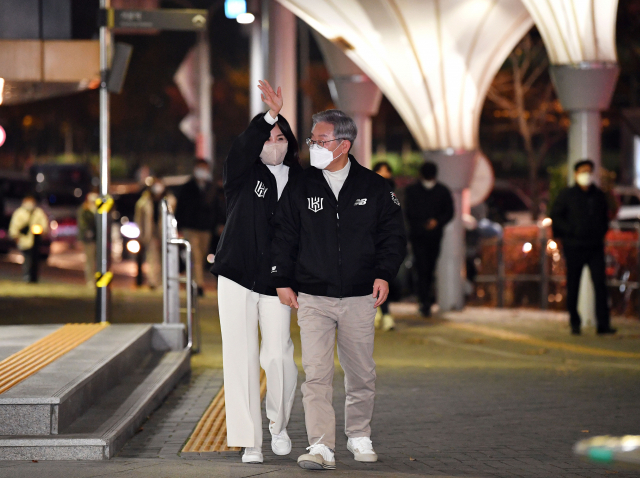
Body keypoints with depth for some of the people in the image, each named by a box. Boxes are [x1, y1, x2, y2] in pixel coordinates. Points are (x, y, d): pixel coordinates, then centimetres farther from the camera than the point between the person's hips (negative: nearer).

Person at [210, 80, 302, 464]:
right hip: (238, 277, -1)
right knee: (241, 357, -3)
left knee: (278, 356, -6)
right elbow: (242, 148, -18)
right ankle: (250, 442, 1)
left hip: (276, 283, 1)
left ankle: (280, 426, 21)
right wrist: (270, 115, -31)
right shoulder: (244, 175, 5)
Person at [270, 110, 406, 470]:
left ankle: (360, 437, 29)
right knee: (317, 374, -11)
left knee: (362, 374, 10)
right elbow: (284, 237, 10)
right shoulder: (300, 189, 4)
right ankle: (321, 447, -14)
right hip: (313, 298, 0)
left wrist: (384, 274, -5)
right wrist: (282, 280, 4)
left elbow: (393, 235, 7)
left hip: (359, 298, 0)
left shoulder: (374, 188, 2)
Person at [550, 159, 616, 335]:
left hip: (595, 246, 2)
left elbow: (605, 216, 23)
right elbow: (555, 216, 0)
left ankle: (603, 324, -7)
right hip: (574, 246, -2)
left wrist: (602, 231, 7)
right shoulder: (567, 195, 1)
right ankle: (574, 324, 13)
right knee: (573, 286, 3)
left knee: (600, 283, -7)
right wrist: (570, 230, -10)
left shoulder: (598, 195, 11)